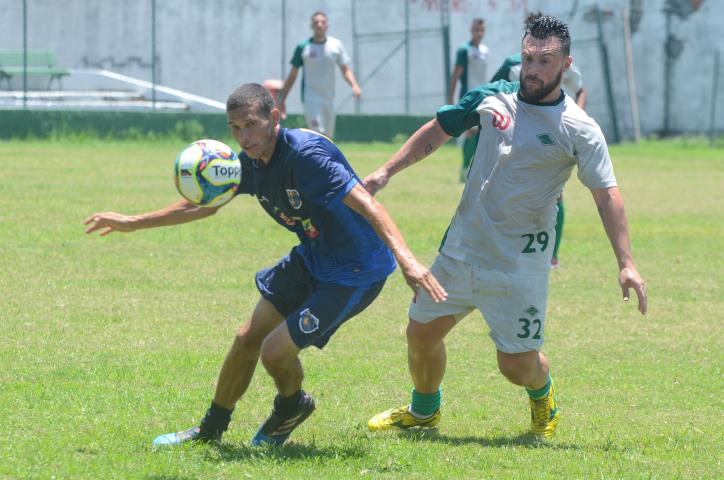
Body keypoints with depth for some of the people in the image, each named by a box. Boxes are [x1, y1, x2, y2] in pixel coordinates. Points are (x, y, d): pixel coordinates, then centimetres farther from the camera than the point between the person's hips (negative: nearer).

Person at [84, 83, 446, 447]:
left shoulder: (306, 154, -28)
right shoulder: (250, 162, -2)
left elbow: (366, 204, -36)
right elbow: (202, 205, 15)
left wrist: (406, 260, -48)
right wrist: (133, 223, 19)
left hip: (355, 271, -8)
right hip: (310, 258, 8)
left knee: (275, 351, -11)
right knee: (248, 339, 11)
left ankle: (291, 407, 24)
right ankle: (211, 428, 32)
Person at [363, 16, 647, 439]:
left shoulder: (579, 130, -10)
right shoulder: (491, 99, 3)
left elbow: (607, 195, -13)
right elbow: (436, 132, 16)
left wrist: (626, 264, -20)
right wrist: (387, 171, 13)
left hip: (520, 265, -4)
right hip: (461, 249, 4)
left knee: (518, 366, -4)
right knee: (422, 334, 9)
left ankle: (542, 392, 34)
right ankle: (423, 410, 38)